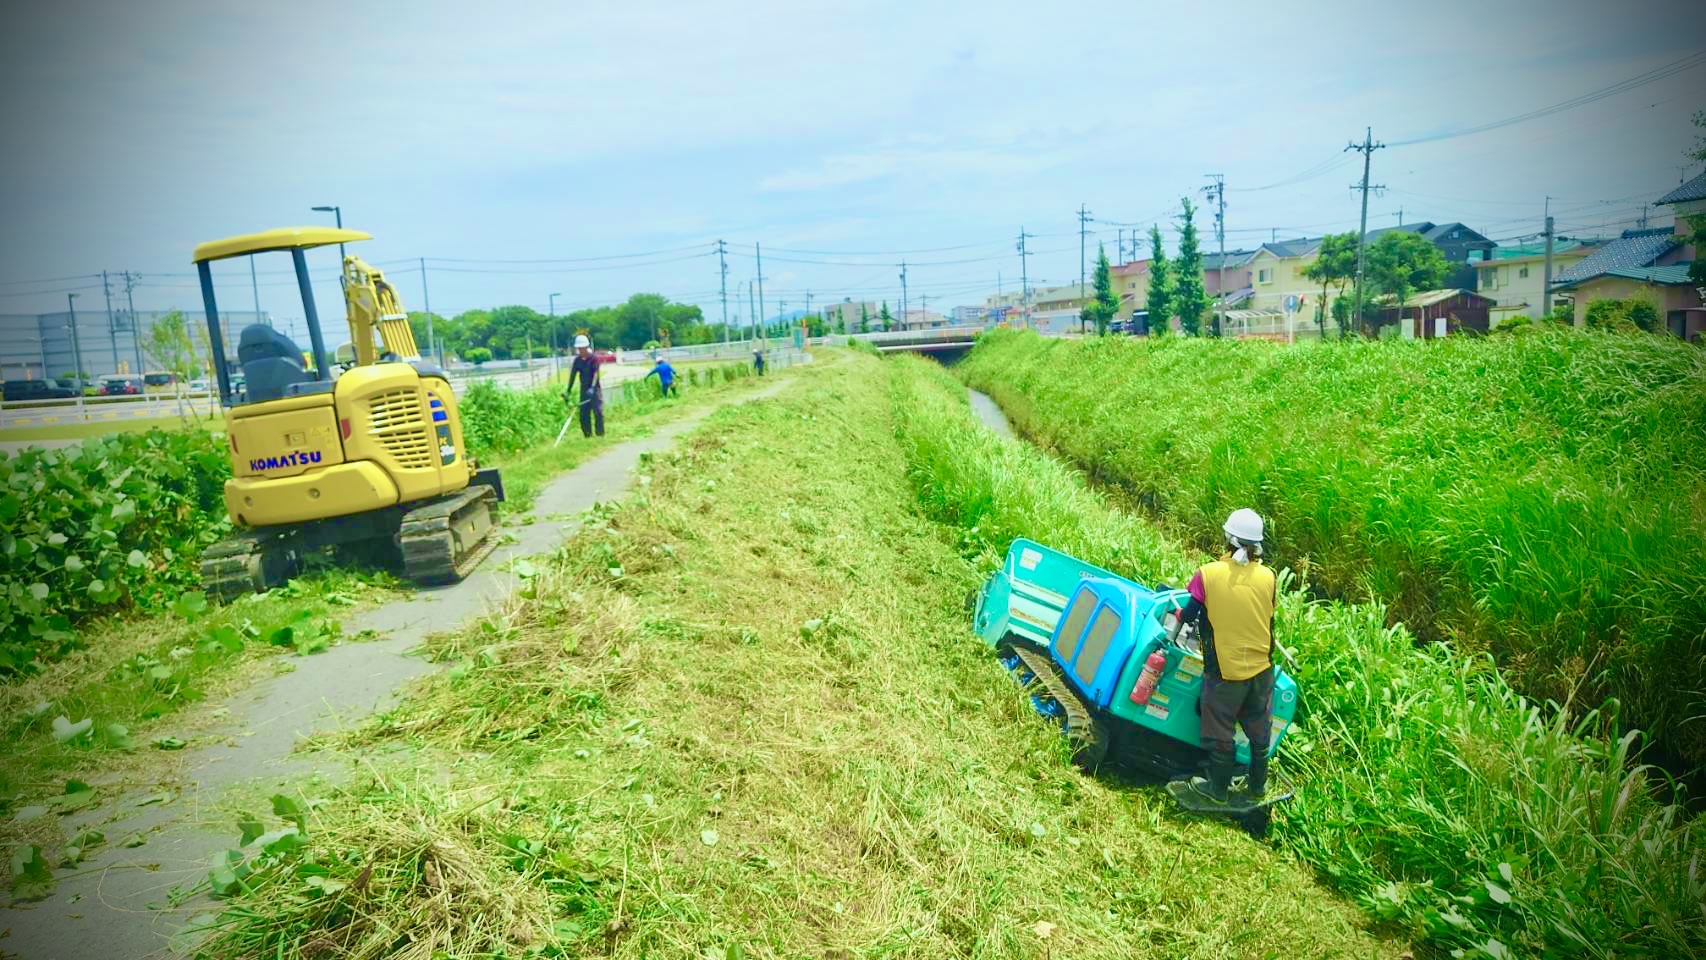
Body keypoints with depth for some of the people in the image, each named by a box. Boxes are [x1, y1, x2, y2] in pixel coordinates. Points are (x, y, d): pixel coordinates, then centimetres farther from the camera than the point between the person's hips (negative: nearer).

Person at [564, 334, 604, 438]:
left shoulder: (594, 358, -10)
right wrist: (568, 391, 0)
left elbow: (595, 374, -19)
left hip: (595, 388, -5)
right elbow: (573, 375, 5)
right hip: (584, 389, 5)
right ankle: (587, 435, 10)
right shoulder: (577, 360, 5)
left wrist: (592, 387, -33)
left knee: (598, 411, -11)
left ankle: (600, 434, -4)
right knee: (583, 413, 3)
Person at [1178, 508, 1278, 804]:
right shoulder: (1269, 577, -9)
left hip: (1224, 671, -3)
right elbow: (1268, 615, 7)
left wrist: (1179, 615, 14)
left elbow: (1189, 615, -8)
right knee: (1259, 731, 21)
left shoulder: (1207, 574, -18)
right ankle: (1257, 786, 37)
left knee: (1220, 732, 14)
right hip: (1261, 669, 3)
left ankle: (1218, 789, 28)